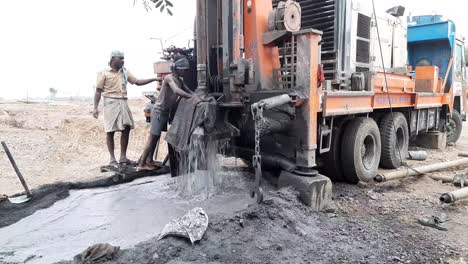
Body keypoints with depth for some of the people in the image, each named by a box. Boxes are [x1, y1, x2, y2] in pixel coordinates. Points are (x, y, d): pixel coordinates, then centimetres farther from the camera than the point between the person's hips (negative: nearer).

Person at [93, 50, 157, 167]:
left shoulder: (124, 72, 12)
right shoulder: (104, 73, -2)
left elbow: (137, 82, 12)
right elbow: (98, 91, -2)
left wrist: (153, 79, 2)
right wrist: (95, 107, -8)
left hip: (123, 103, 5)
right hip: (110, 103, -5)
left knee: (126, 129, 2)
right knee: (110, 131, -1)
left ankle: (123, 157, 12)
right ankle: (112, 159, 8)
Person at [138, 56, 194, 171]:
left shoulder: (180, 80, 9)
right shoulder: (169, 78, -17)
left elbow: (189, 91, 12)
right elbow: (177, 91, -34)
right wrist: (193, 97, -35)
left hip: (166, 112, 8)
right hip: (159, 111, -8)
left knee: (156, 138, 12)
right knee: (153, 138, -5)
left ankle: (148, 161, 21)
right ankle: (141, 164, 3)